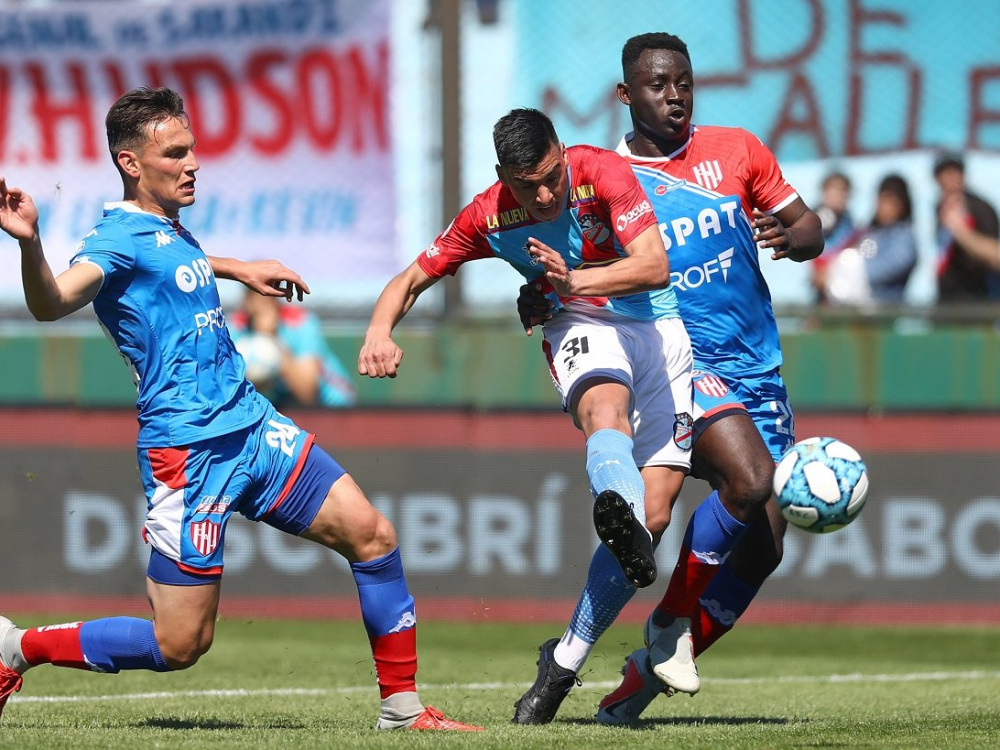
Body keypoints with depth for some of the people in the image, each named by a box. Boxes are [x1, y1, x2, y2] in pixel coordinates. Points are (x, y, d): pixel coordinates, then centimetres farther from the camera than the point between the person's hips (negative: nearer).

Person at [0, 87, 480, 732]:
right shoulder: (120, 238, -14)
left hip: (253, 429, 9)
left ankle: (402, 707, 13)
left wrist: (239, 269, 43)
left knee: (373, 536, 2)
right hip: (189, 453, -9)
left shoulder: (171, 229, 14)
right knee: (181, 644, -8)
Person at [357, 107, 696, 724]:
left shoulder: (603, 172, -17)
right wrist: (380, 333, -16)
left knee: (654, 503, -12)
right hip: (582, 328, 0)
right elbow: (412, 279, 4)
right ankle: (622, 515, -73)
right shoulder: (488, 218, -7)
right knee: (607, 407, -39)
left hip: (662, 329, 0)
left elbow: (655, 267, -24)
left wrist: (575, 280, -36)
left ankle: (566, 659, -5)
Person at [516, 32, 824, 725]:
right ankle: (671, 619, -11)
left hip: (758, 369, 5)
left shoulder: (737, 151, 7)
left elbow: (809, 227, 11)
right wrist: (540, 304, -20)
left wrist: (792, 237, -13)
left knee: (763, 548, -1)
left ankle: (651, 669, 16)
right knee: (750, 477, -31)